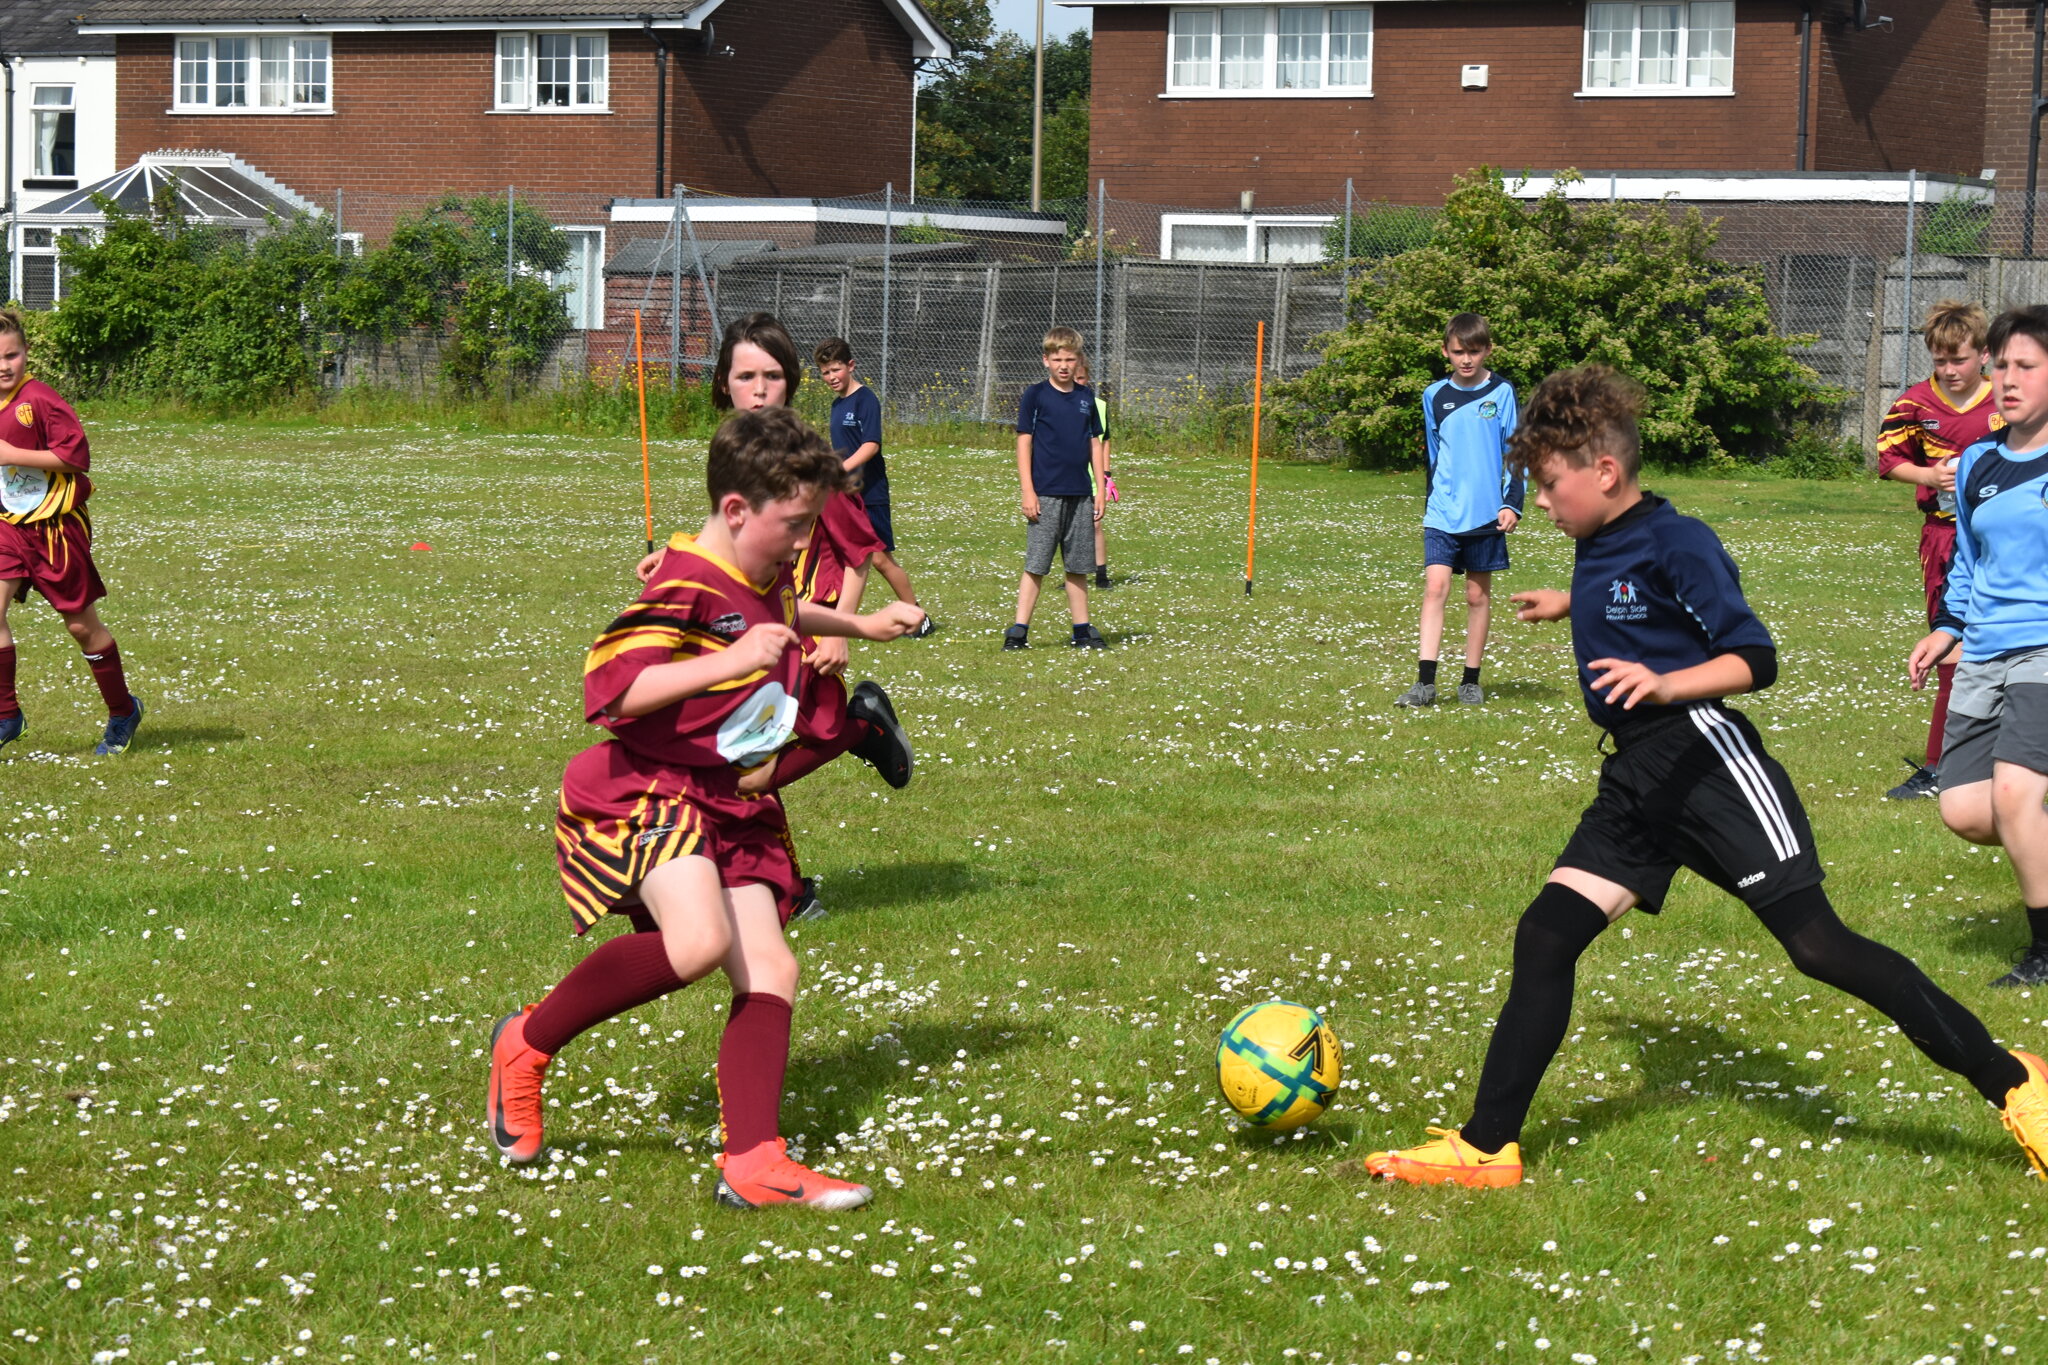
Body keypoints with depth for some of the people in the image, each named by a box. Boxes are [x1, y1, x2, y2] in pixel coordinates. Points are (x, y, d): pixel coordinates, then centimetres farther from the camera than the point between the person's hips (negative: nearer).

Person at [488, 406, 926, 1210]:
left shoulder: (763, 584, 14)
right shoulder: (685, 592, -18)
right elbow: (608, 688, -30)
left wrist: (861, 624, 46)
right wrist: (727, 662, -33)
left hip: (729, 805, 9)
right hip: (645, 792, -9)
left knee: (769, 970, -3)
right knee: (697, 940, -31)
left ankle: (753, 1163, -2)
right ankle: (529, 1043, -9)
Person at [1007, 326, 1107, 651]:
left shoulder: (1086, 397, 10)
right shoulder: (1035, 395, -3)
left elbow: (1094, 444, 16)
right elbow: (1024, 443, -4)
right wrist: (1028, 491, -10)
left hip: (1080, 495, 4)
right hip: (1045, 494, -4)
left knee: (1077, 567, 9)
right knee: (1035, 565, -5)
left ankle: (1082, 631, 16)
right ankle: (1018, 631, -3)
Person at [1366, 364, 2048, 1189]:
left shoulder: (1676, 544, -14)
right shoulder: (1597, 548, 12)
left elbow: (1753, 659, -17)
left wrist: (1665, 684, -32)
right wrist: (1567, 604, 45)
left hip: (1707, 760, -9)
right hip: (1638, 781, 9)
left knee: (1816, 943, -11)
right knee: (1544, 937, -1)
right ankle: (1486, 1148, 2)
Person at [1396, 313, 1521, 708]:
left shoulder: (1501, 393, 0)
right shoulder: (1435, 396, 7)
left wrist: (1512, 503, -7)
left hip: (1485, 513, -1)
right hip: (1442, 512, 1)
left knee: (1478, 594, 6)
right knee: (1435, 586, -10)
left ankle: (1471, 681, 16)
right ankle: (1425, 682, -13)